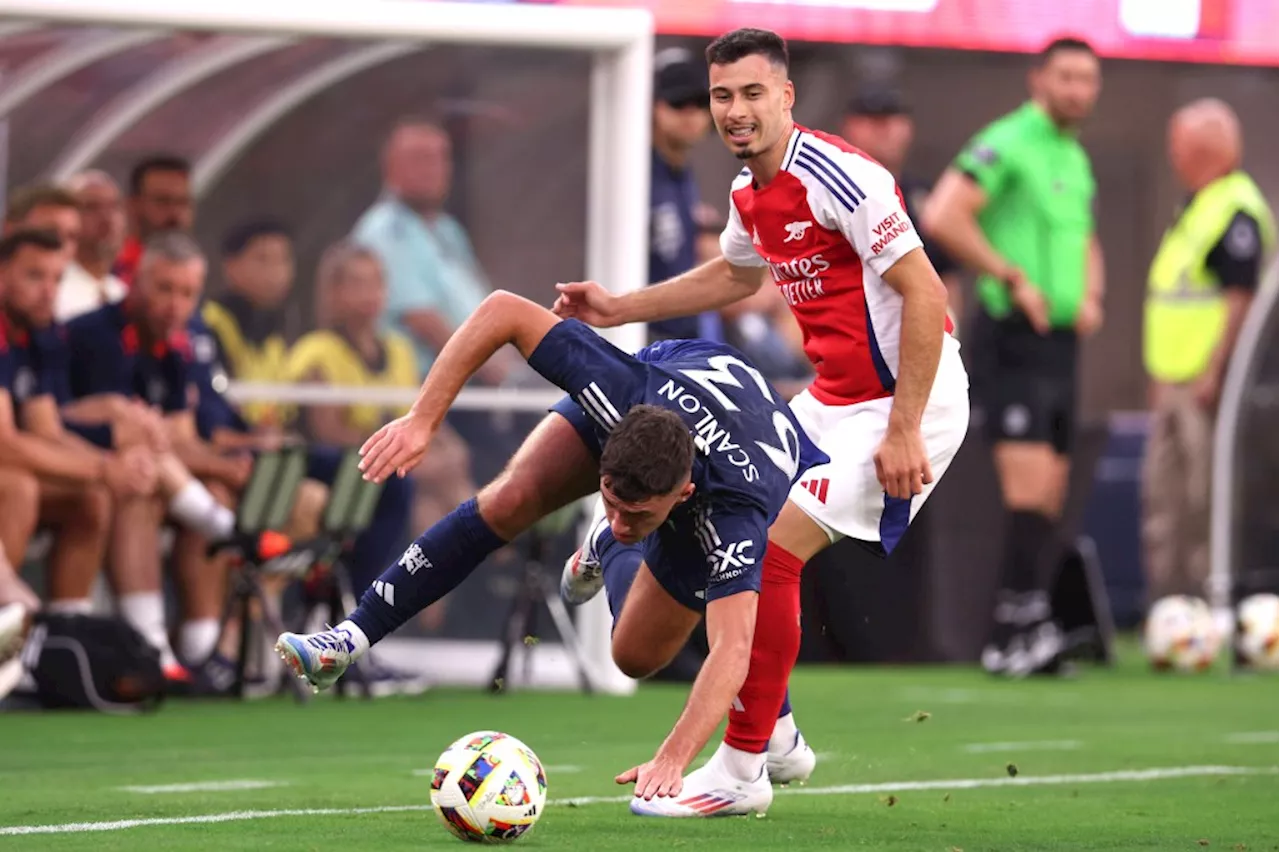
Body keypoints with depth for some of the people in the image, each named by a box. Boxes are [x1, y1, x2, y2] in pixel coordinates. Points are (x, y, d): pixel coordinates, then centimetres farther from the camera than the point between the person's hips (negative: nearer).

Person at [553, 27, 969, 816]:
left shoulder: (835, 177, -22)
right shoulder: (751, 194, 7)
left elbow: (924, 294, -24)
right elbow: (736, 274, 31)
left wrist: (903, 431, -26)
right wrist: (619, 308, 27)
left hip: (906, 403, -10)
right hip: (833, 398, 10)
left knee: (772, 553, -15)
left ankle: (741, 772, -5)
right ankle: (774, 730, 26)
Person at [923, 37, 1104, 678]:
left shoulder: (1076, 158, 17)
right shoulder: (1006, 144, -9)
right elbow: (942, 218, -20)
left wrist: (1090, 296, 11)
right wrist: (1013, 279, -18)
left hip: (1060, 339, 8)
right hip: (1011, 337, -8)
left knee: (1048, 502, 7)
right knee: (1029, 486, -17)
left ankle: (1012, 642, 11)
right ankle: (1023, 623, -16)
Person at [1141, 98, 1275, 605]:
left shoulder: (1237, 211, -14)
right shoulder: (1195, 209, 19)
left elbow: (1242, 298, -21)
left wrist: (1213, 374, -24)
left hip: (1206, 384, -11)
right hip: (1177, 383, 11)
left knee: (1204, 504, -8)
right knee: (1163, 501, 13)